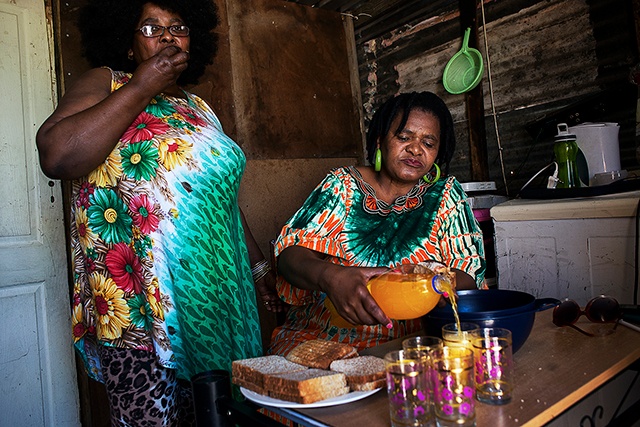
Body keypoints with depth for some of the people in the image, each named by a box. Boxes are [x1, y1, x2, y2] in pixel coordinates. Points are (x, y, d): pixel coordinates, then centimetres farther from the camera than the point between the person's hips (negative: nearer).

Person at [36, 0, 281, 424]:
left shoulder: (199, 108, 18)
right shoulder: (105, 84, 1)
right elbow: (56, 156, -19)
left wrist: (257, 263, 19)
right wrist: (142, 88, -14)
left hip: (218, 298, 6)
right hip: (141, 309, -5)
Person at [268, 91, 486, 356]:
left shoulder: (445, 195, 8)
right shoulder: (343, 185, 4)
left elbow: (469, 276, 0)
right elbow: (290, 252, -6)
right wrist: (330, 276, -28)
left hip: (411, 341, 1)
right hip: (320, 336, 0)